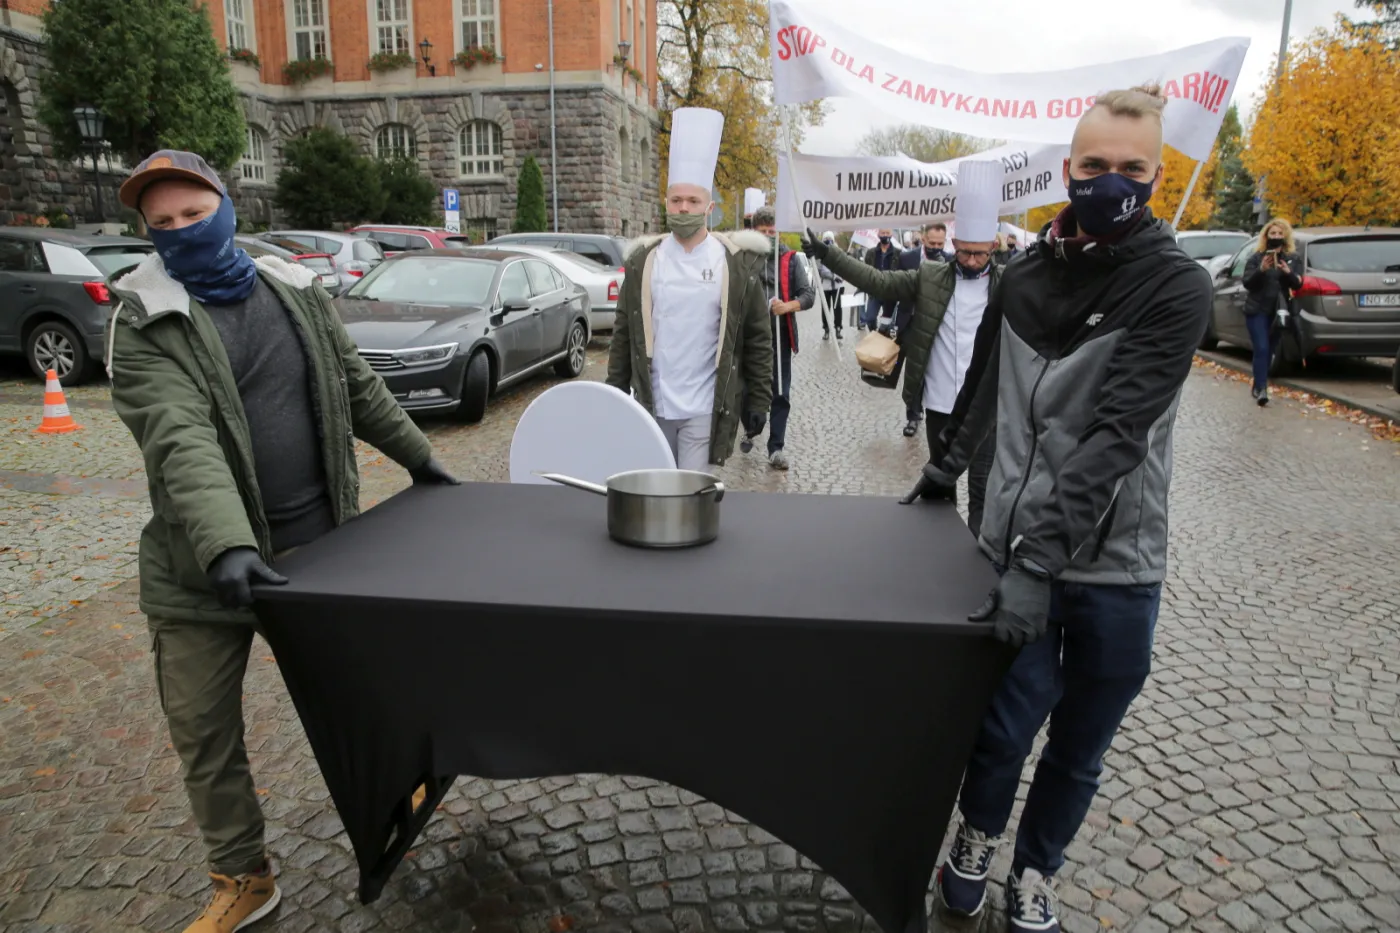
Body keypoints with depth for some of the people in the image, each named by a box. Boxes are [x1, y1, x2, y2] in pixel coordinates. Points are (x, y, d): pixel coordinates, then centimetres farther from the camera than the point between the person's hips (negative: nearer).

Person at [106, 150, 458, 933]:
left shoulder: (298, 293, 4)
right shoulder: (145, 325, -9)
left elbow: (358, 389, 14)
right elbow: (179, 441, -24)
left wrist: (418, 457, 19)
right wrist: (226, 547, -38)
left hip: (319, 543, 2)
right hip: (203, 567, -1)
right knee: (204, 734, 8)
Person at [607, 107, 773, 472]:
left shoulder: (736, 263, -3)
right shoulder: (643, 260, 3)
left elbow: (758, 338, 1)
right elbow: (623, 334, 7)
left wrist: (759, 400, -1)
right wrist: (615, 394, 6)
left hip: (704, 409, -2)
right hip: (651, 405, 3)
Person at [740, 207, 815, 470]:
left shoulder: (790, 259, 2)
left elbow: (808, 294, -2)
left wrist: (788, 306, -20)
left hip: (779, 336, 0)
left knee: (780, 395, 0)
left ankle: (776, 449, 7)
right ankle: (751, 429, 40)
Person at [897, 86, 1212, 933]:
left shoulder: (1177, 286, -8)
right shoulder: (1026, 275, 4)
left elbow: (1116, 435, -19)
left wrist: (1038, 559, -25)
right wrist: (942, 471, 24)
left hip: (1116, 569, -1)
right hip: (1017, 552, 2)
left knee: (1080, 750, 12)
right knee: (1008, 726, 2)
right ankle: (978, 837, 34)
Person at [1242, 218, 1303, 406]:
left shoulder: (1294, 258, 7)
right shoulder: (1256, 257, 0)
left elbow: (1298, 285, -1)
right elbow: (1247, 283, -7)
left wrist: (1288, 273, -21)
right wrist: (1261, 270, -24)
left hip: (1279, 310, 3)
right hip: (1257, 310, -3)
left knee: (1270, 350, 7)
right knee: (1261, 349, -12)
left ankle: (1258, 386, 19)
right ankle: (1261, 389, -14)